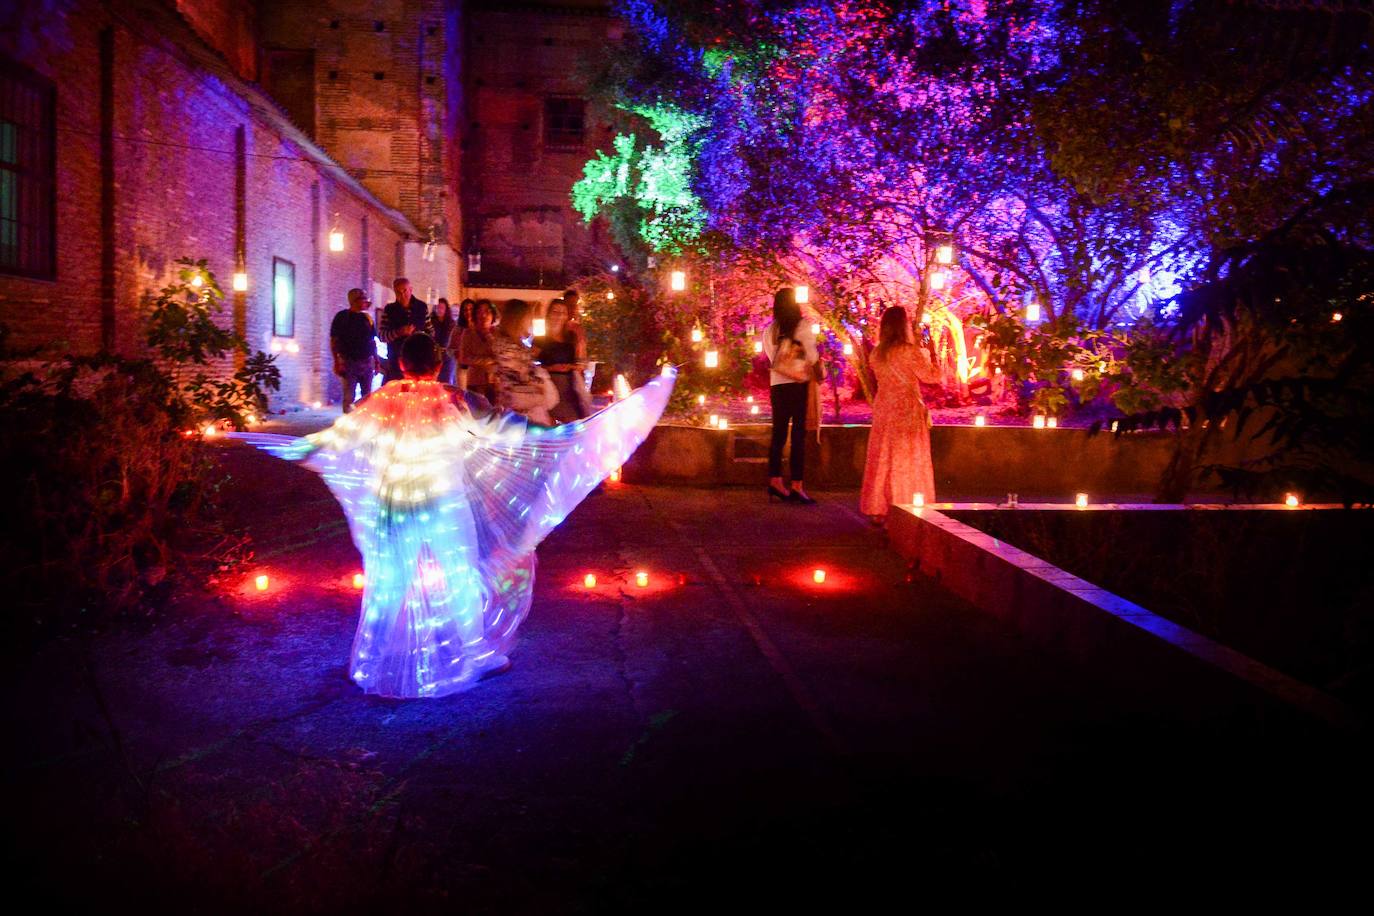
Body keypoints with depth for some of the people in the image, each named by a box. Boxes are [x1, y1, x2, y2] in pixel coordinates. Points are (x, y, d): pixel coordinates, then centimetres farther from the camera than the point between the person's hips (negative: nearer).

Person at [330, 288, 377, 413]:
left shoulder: (367, 318, 11)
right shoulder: (342, 317, -2)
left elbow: (373, 341, 15)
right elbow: (333, 341, -4)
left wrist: (376, 360, 10)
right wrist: (337, 362, -12)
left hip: (367, 362, 4)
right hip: (348, 362, -4)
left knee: (367, 397, 6)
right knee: (349, 397, -4)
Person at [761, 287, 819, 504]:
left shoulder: (769, 331, 6)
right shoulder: (802, 327, -5)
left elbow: (774, 362, -3)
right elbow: (813, 358, -6)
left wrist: (794, 374, -5)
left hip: (777, 387, 5)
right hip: (801, 387, -5)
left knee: (779, 433, 12)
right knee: (799, 434, -3)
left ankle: (775, 482, 12)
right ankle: (797, 485, -5)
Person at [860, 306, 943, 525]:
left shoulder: (877, 353, 4)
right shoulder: (910, 351, -14)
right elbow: (931, 376, -6)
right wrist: (931, 355, 9)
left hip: (883, 410, 5)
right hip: (908, 411, -5)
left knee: (882, 459, 10)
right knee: (907, 462, 1)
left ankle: (878, 510, 13)